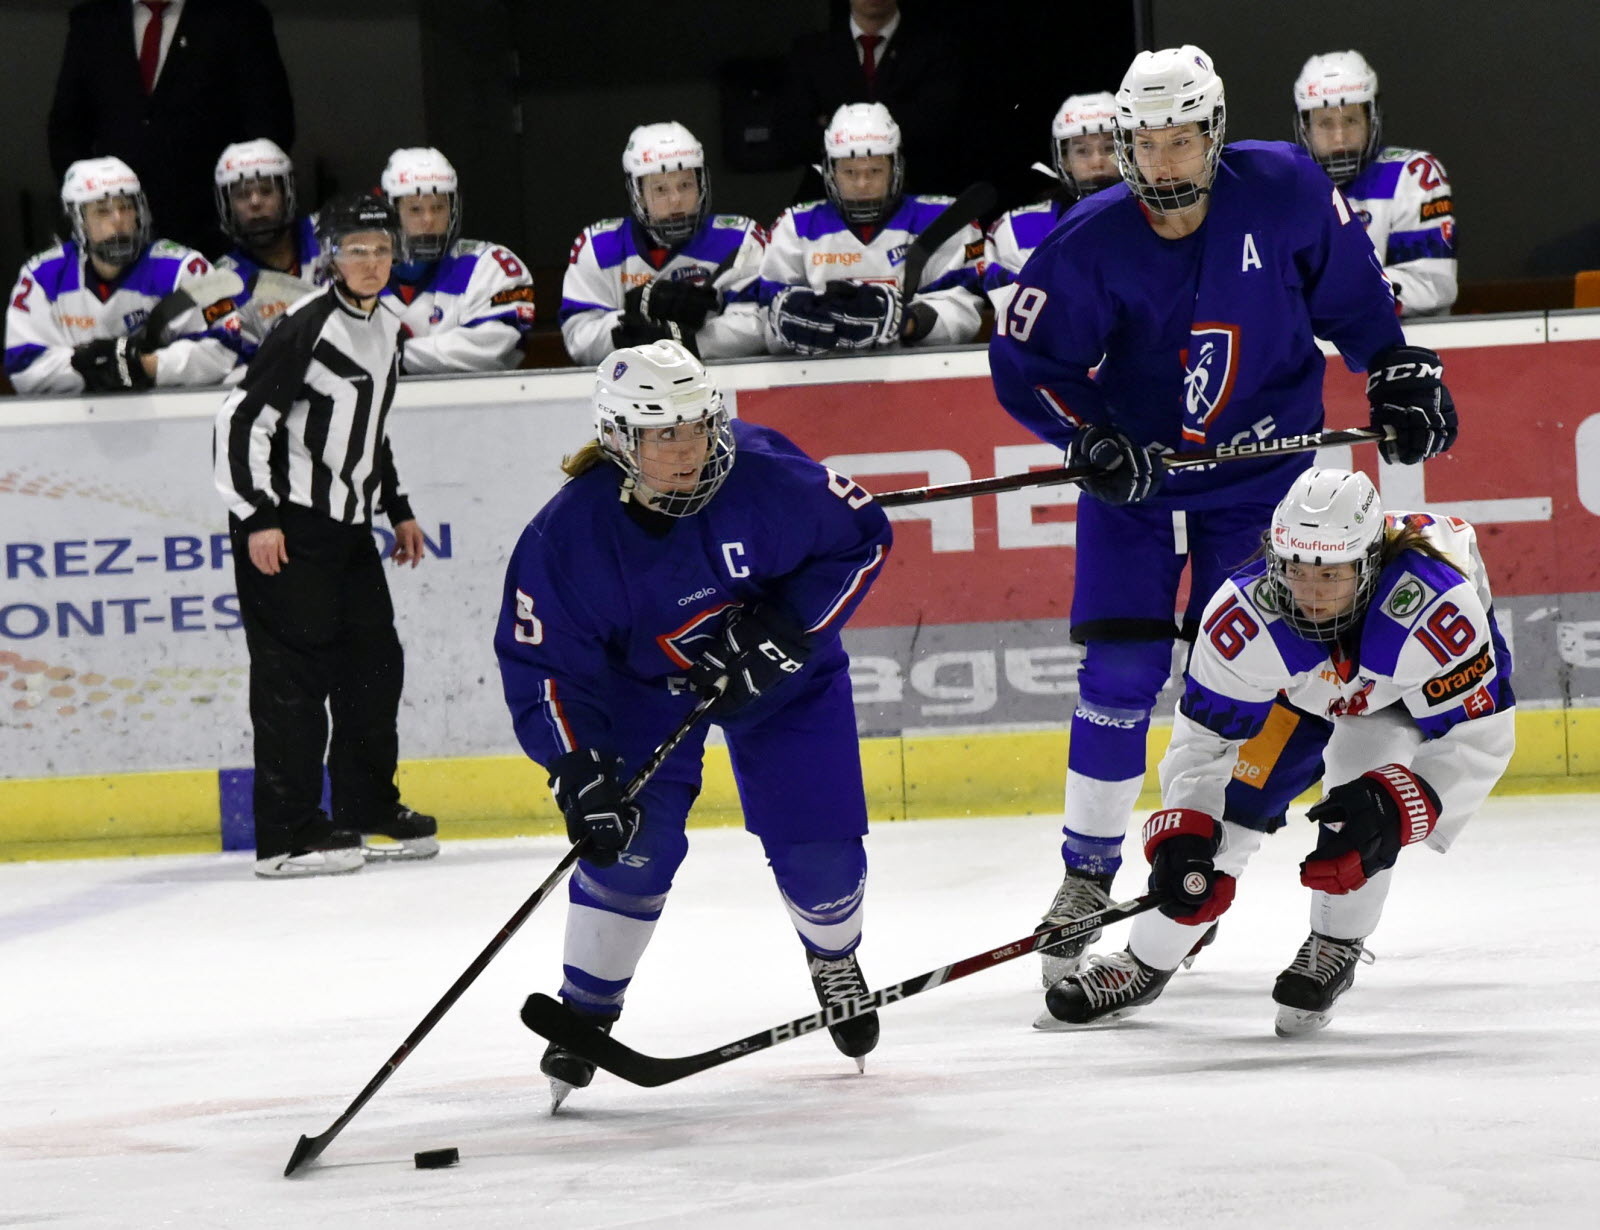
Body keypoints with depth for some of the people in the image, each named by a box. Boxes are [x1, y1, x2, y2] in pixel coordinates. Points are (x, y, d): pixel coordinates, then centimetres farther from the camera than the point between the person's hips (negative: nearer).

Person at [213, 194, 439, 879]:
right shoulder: (306, 329, -16)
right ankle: (287, 834, -8)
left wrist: (398, 509, 24)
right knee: (296, 669, -9)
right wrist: (257, 518, -21)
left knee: (375, 661, 11)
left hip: (347, 526, 9)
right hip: (284, 525, -9)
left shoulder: (386, 330, 12)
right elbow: (243, 419, -18)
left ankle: (368, 810, 23)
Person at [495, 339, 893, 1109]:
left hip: (781, 676, 1)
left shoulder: (768, 477, -31)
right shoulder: (569, 535, -29)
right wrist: (578, 772, -33)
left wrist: (783, 626, -25)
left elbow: (863, 537, -15)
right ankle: (585, 1015, 2)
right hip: (641, 682, -1)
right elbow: (539, 664, -22)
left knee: (818, 847, -3)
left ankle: (834, 961, 32)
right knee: (634, 840, -17)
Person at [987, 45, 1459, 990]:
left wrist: (1398, 370, 3)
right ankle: (1088, 876, 6)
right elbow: (1026, 363, -10)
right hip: (1134, 476, 0)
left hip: (1259, 473, 0)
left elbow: (1349, 283, 5)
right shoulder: (1091, 245, -17)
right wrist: (1088, 437, -24)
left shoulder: (1282, 191, -14)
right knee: (1119, 673, -6)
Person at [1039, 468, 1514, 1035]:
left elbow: (1480, 738, -35)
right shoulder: (1245, 616, -34)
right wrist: (1182, 833, -33)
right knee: (1228, 796, -7)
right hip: (1307, 685, 3)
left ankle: (1336, 946, -6)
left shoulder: (1434, 609, -43)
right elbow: (1203, 733, -22)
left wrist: (1394, 805, -47)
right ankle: (1146, 961, 14)